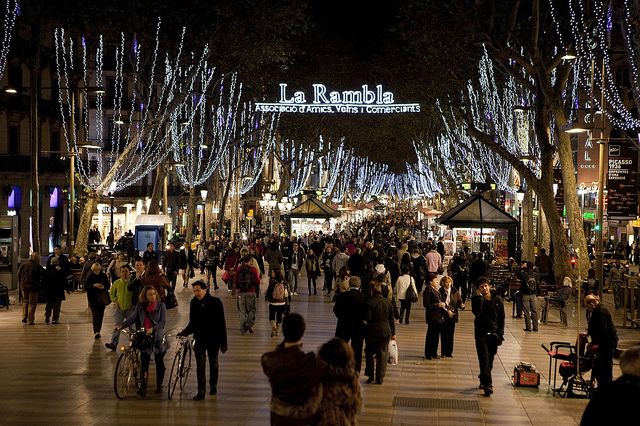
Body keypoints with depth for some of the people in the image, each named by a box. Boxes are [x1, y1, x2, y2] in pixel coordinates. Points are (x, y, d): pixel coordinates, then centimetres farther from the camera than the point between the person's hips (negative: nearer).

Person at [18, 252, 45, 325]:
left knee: (25, 301, 24)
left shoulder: (23, 265, 4)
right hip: (33, 287, -4)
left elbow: (19, 275, 9)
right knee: (32, 304, 3)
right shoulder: (38, 267, -10)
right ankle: (30, 320, 5)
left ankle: (24, 316, 15)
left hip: (24, 286, 4)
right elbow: (43, 276, -6)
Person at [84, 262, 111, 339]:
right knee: (95, 315, -15)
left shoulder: (104, 276, 4)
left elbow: (108, 285, 8)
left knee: (101, 315, 7)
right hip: (93, 299, -3)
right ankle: (96, 332, -23)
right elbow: (86, 288, -6)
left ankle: (98, 331, 20)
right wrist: (93, 285, -22)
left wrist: (103, 287, -14)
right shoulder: (90, 277, -3)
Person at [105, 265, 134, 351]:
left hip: (130, 308, -2)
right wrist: (115, 301, 8)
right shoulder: (117, 282, 5)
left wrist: (134, 302, -6)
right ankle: (113, 343, -10)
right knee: (117, 326, -6)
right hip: (119, 308, 2)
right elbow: (112, 292, 22)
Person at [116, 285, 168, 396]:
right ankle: (143, 386, -5)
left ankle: (159, 385, 22)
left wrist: (153, 328, -25)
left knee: (159, 362, 7)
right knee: (144, 362, -6)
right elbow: (133, 318, 5)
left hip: (158, 337, -1)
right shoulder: (140, 306, 3)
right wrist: (121, 325, -10)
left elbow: (163, 322, -10)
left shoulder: (161, 306, -4)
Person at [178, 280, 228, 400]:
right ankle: (201, 391, -3)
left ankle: (213, 386, 33)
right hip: (200, 338, 2)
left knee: (213, 363, 13)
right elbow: (192, 323, 11)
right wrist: (185, 332, -8)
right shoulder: (194, 303, 2)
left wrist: (224, 343, -9)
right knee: (200, 365, -5)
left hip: (213, 339, -2)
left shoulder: (215, 302, -9)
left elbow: (221, 323, -7)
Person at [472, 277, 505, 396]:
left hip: (494, 334, 3)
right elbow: (476, 312, -19)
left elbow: (502, 317, 8)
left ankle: (484, 380, 29)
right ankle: (487, 385, -18)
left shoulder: (497, 299, 5)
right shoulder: (476, 299, 0)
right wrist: (480, 297, -17)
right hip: (481, 334, -2)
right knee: (484, 360, -12)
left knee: (490, 360, 10)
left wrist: (500, 333, 0)